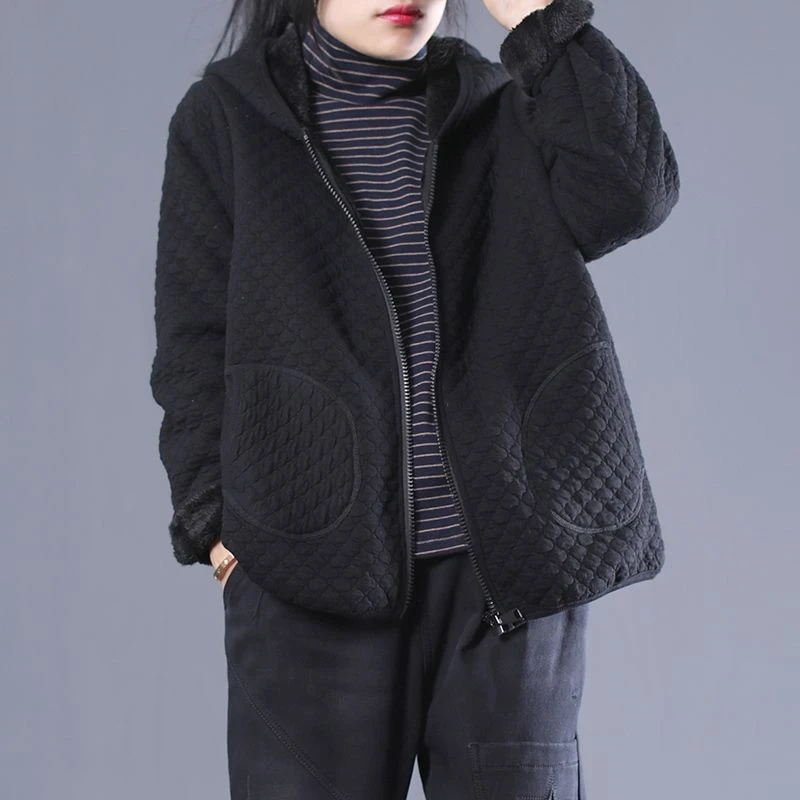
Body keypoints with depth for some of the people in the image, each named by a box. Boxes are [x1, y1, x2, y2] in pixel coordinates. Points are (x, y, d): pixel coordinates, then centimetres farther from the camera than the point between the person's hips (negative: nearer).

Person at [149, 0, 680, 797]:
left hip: (505, 565, 2)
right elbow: (196, 343, 3)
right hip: (315, 565, -1)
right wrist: (222, 526, -6)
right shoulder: (226, 116, 6)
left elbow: (630, 193, -9)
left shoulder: (498, 107, 10)